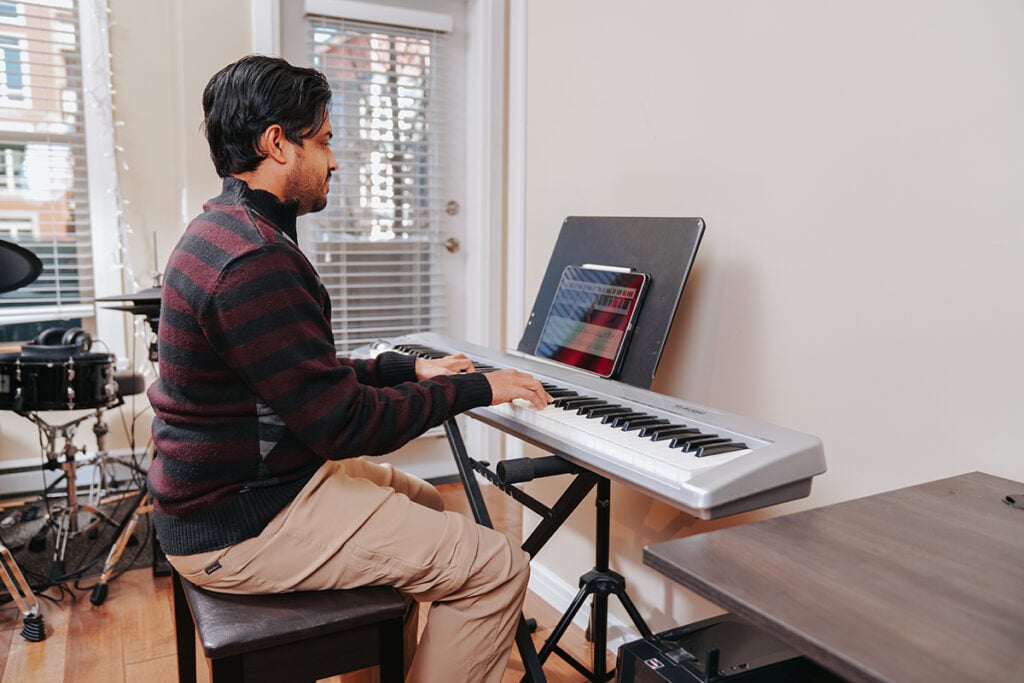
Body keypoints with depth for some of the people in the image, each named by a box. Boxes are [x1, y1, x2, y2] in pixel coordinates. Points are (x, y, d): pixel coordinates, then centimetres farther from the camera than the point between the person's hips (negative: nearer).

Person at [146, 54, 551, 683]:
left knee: (426, 505, 26)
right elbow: (345, 424, -23)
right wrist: (475, 389, -13)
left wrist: (409, 368, 14)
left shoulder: (224, 231, 11)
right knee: (499, 567, -13)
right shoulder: (256, 259, -25)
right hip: (240, 529, -11)